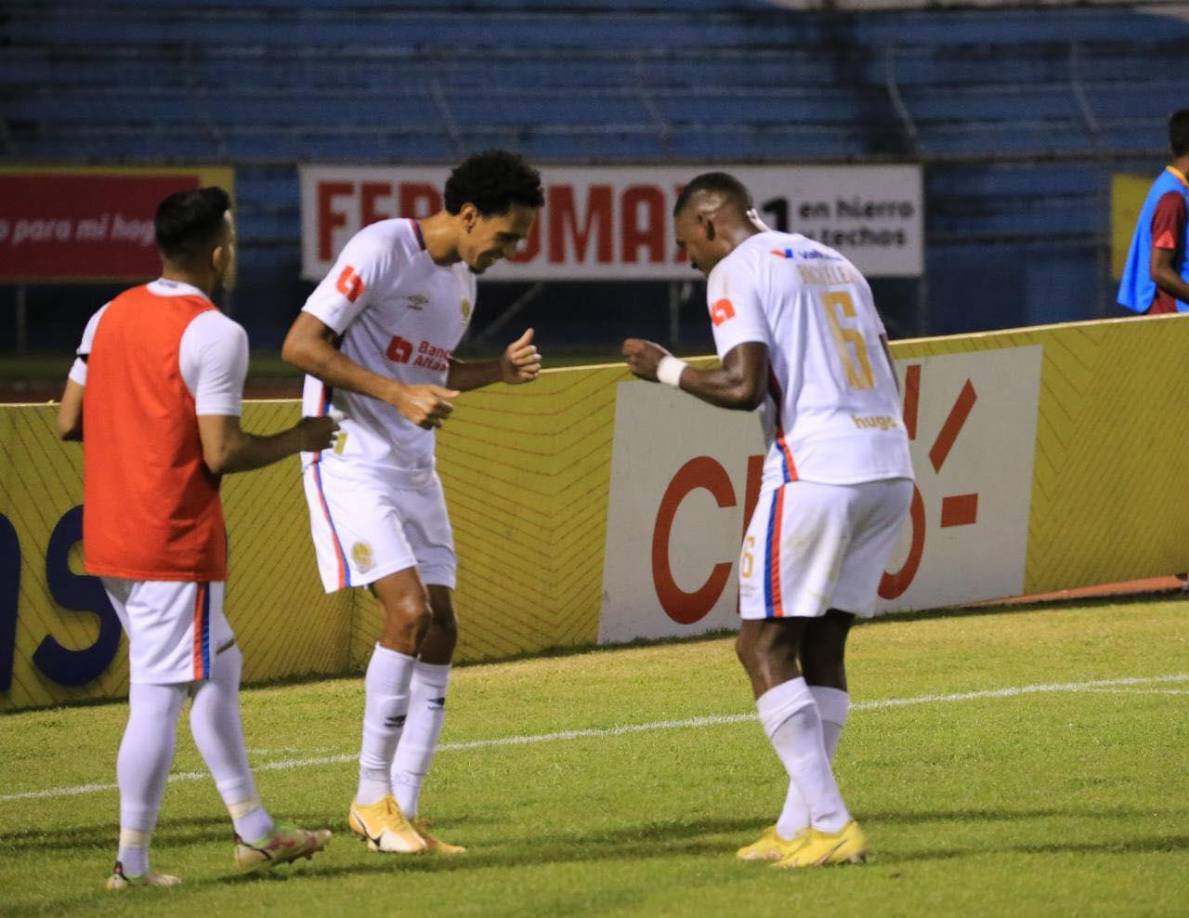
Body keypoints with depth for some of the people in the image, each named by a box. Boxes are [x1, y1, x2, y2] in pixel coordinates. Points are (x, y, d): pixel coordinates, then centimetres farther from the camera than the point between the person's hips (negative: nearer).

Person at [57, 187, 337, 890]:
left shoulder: (110, 317, 9)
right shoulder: (215, 334, -14)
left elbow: (69, 422, 11)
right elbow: (221, 455, -18)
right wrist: (297, 440, -2)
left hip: (107, 537, 9)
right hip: (174, 543, -9)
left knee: (219, 668, 19)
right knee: (160, 698, -4)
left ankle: (255, 832, 25)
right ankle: (132, 862, -3)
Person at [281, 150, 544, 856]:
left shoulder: (463, 276, 12)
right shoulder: (383, 249, -14)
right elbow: (301, 345, -17)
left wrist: (498, 370, 6)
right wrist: (398, 393, -25)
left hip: (414, 470, 9)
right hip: (353, 460, -9)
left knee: (441, 631, 2)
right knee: (409, 611, -19)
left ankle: (404, 810, 7)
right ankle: (372, 798, -8)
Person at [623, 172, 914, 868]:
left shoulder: (735, 272, -2)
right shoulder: (832, 262, 23)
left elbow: (744, 387, -12)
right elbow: (886, 375, 21)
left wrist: (665, 369, 2)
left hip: (815, 471, -8)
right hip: (890, 468, 8)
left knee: (765, 647, -2)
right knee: (823, 645, 14)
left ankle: (830, 825, -10)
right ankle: (799, 827, 14)